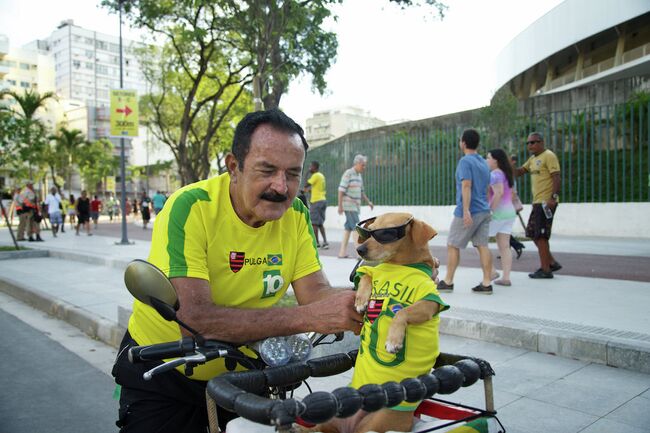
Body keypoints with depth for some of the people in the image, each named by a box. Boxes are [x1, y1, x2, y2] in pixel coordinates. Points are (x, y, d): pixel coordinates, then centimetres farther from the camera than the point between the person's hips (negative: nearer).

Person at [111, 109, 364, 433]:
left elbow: (316, 293, -16)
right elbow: (196, 318, -36)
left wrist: (356, 301, -39)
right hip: (162, 371, -4)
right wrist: (309, 318, -43)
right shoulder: (190, 208, -27)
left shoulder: (295, 215, -10)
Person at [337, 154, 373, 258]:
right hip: (349, 205, -9)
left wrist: (368, 202, 11)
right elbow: (341, 190, -14)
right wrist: (340, 205, -18)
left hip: (356, 206, 9)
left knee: (348, 227, 8)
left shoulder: (359, 176, 16)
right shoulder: (348, 174, -10)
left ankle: (342, 252, 12)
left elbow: (361, 191, 22)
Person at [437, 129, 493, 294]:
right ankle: (486, 283, 2)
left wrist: (466, 210, -26)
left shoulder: (465, 161, -10)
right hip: (484, 211, 8)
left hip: (468, 212, -7)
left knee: (452, 245, 3)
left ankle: (448, 282, 8)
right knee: (482, 245, 5)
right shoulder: (483, 162, 15)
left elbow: (466, 186, -20)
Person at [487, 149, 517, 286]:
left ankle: (491, 271, -2)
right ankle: (506, 278, 6)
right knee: (504, 246, 7)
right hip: (509, 213, 9)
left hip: (497, 213, -9)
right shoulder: (508, 175, 16)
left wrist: (490, 210, -22)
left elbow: (498, 193, -23)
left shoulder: (495, 174, -12)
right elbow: (512, 195, 19)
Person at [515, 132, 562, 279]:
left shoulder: (549, 156, -9)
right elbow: (520, 171, 20)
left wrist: (553, 197, -26)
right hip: (537, 202, 9)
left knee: (540, 235, -5)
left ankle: (545, 270, 4)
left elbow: (557, 179, -17)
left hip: (546, 202, -9)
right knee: (532, 233, 13)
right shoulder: (533, 158, 18)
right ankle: (552, 263, 21)